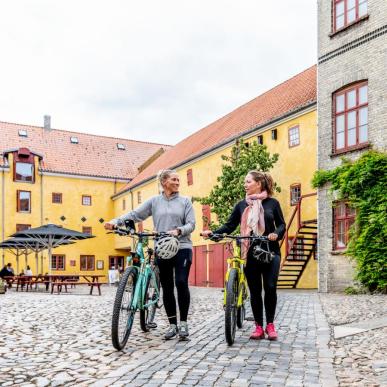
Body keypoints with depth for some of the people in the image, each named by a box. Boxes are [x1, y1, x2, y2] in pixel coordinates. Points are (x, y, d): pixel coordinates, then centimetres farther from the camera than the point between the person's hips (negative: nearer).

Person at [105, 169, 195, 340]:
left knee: (181, 283, -11)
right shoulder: (154, 201, 8)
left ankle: (183, 322, 4)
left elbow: (191, 224, -1)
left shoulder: (185, 201, 6)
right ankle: (172, 324, 16)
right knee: (167, 287, 5)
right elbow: (134, 214, 0)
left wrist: (178, 231, -21)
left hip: (182, 248, -1)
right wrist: (115, 221, -14)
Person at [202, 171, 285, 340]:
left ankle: (270, 325, 10)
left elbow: (281, 224, 6)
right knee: (255, 290, 5)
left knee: (270, 288, -6)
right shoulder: (242, 205, 9)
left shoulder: (272, 203, 3)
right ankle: (259, 326, 14)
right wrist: (212, 233, -10)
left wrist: (276, 234, -16)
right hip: (250, 253, 2)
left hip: (270, 252, -2)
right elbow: (229, 226, 5)